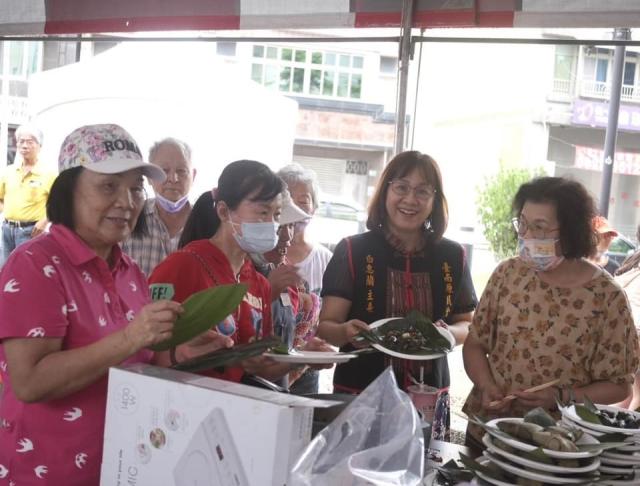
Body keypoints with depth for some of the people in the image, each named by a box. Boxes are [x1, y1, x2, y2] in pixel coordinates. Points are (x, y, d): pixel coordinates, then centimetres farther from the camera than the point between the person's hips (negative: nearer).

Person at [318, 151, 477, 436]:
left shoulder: (452, 257, 3)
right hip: (358, 395, -2)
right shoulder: (353, 251, -5)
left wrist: (450, 333, -9)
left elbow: (467, 323, 13)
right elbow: (325, 327, -5)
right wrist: (345, 332, -27)